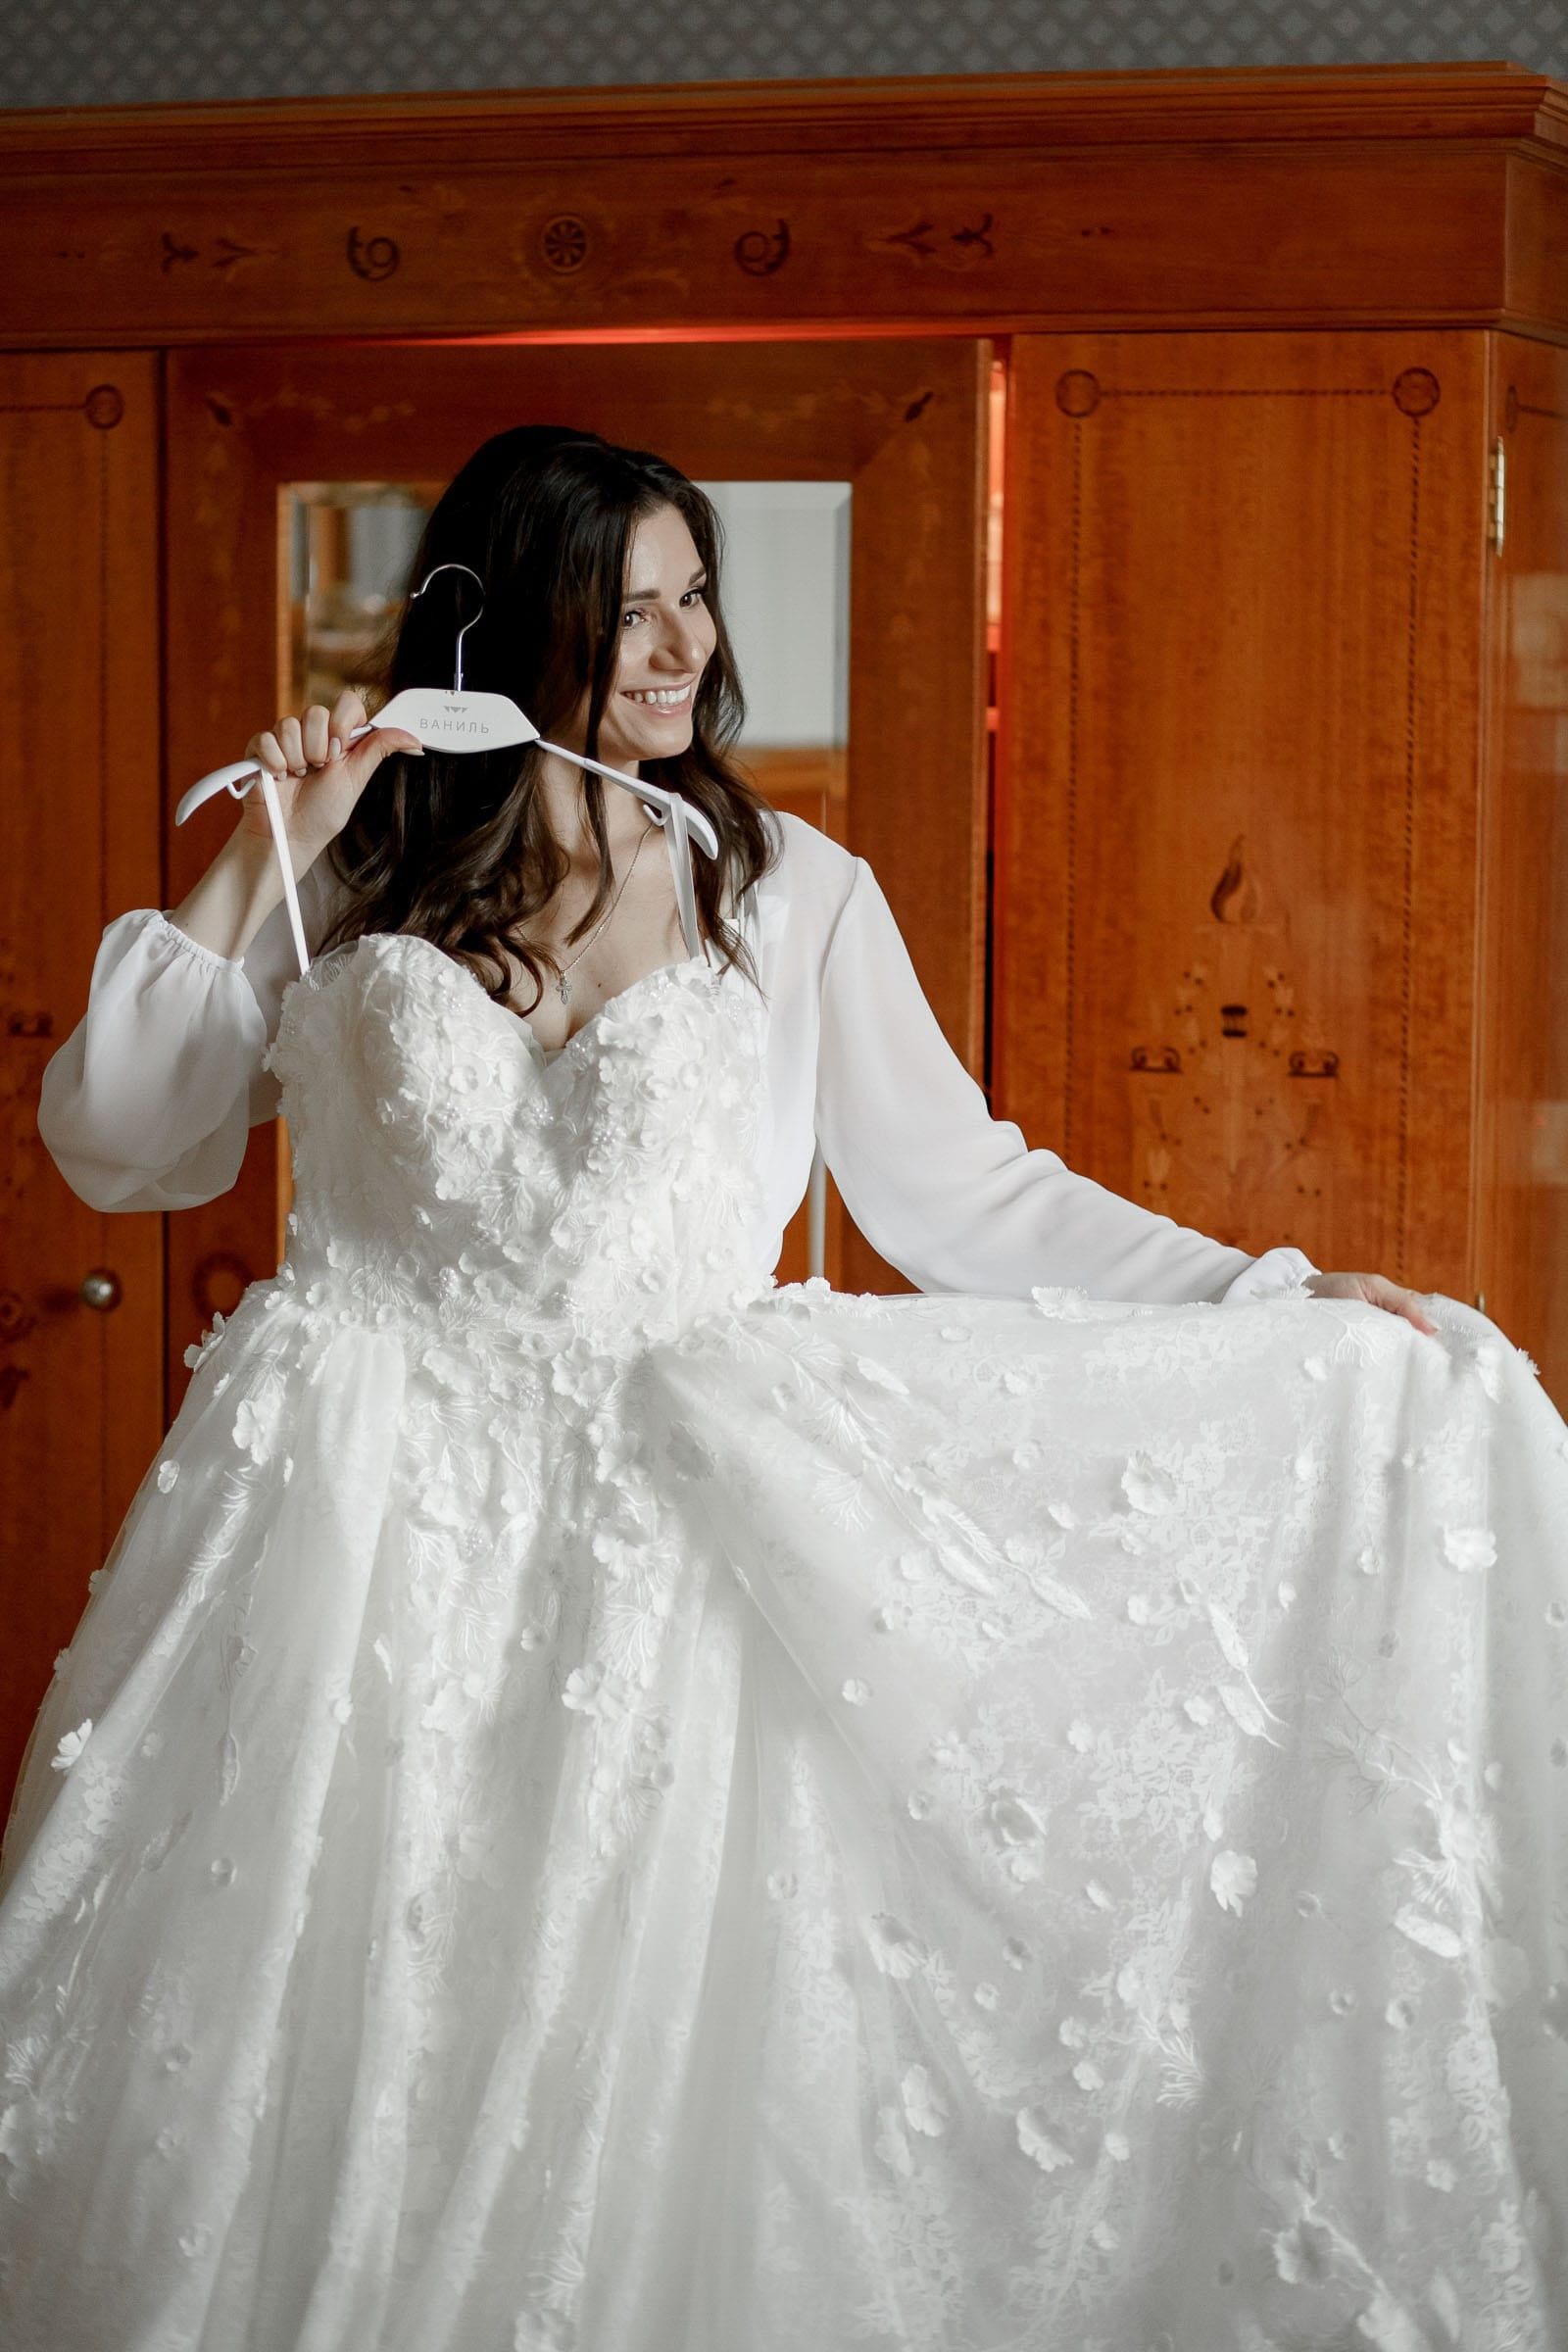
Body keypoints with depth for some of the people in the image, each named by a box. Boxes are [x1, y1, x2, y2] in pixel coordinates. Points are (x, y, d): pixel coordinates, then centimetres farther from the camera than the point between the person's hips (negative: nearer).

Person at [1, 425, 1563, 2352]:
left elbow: (964, 1197, 6)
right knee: (339, 2069, 2)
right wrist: (253, 866, -1)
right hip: (363, 1525, 0)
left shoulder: (785, 890, 5)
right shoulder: (357, 880, 5)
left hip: (649, 1531, 0)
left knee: (643, 2085, 0)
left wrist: (1281, 1307, 0)